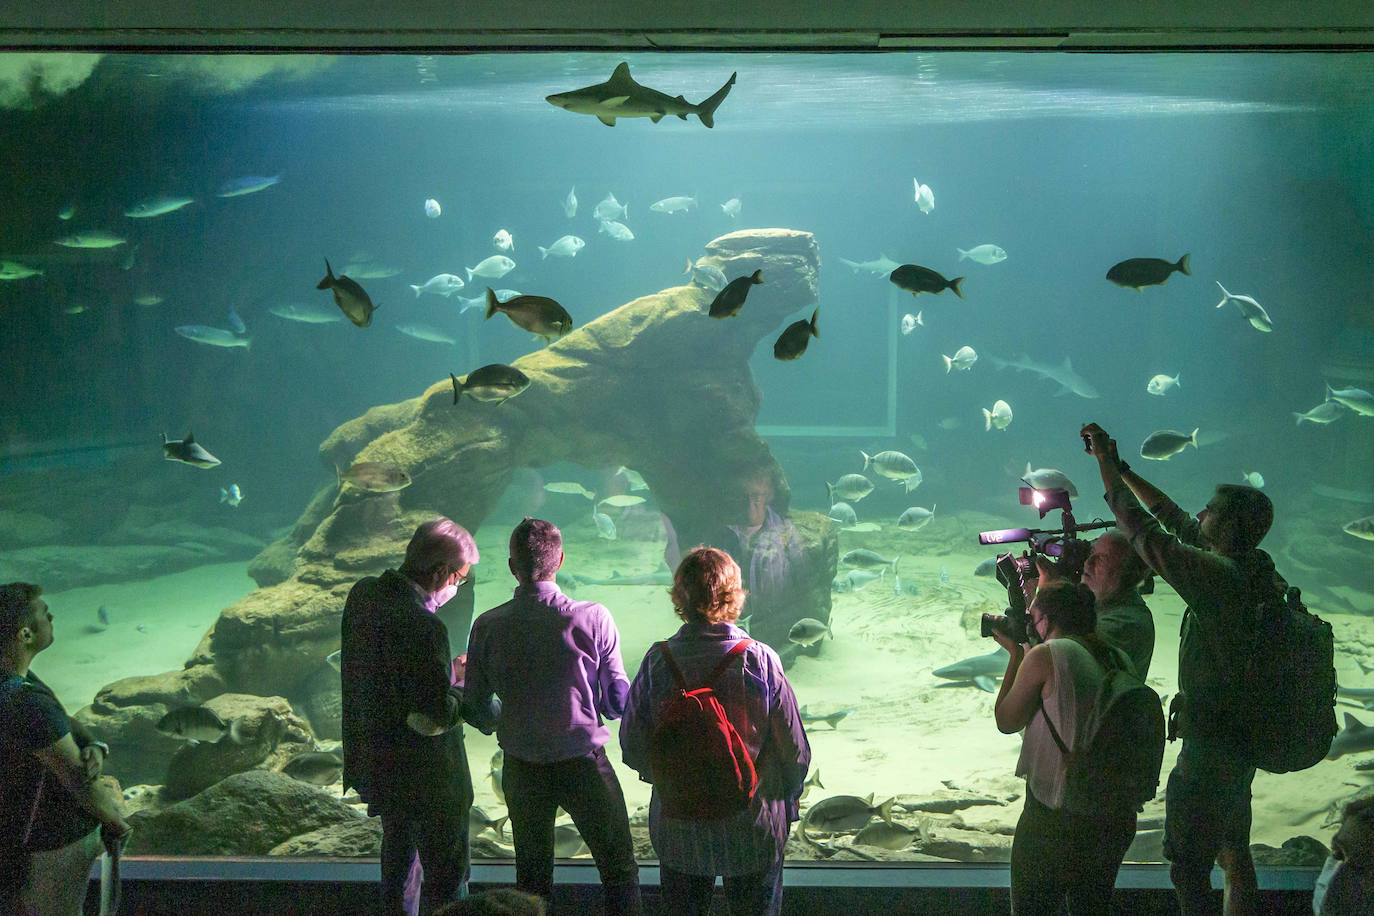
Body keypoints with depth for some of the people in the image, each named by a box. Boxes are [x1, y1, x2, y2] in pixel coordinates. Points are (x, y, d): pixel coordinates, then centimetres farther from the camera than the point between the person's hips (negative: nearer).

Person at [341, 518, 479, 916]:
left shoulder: (363, 594, -2)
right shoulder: (422, 625, -29)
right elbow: (433, 718, -26)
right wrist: (469, 690, -8)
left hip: (374, 762, 8)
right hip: (426, 778, -8)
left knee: (399, 857, 27)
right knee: (446, 880, 7)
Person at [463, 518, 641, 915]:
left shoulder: (487, 626, -9)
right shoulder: (593, 618, -16)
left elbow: (477, 711, -1)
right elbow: (619, 701, -10)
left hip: (521, 771, 3)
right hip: (584, 763, -3)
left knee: (532, 880, 18)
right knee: (620, 872, 13)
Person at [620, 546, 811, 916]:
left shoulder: (658, 661, -14)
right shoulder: (761, 660, -17)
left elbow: (632, 748, -5)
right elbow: (795, 751, -11)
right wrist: (787, 800, 9)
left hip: (677, 828, 1)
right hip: (753, 829, -1)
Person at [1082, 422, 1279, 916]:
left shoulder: (1221, 576, -24)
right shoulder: (1256, 569, 4)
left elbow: (1145, 535, -24)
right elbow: (1176, 521, 13)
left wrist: (1108, 465, -13)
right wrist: (1119, 467, 15)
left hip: (1212, 743, -10)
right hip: (1245, 740, 10)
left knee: (1189, 866, -1)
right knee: (1235, 856, 21)